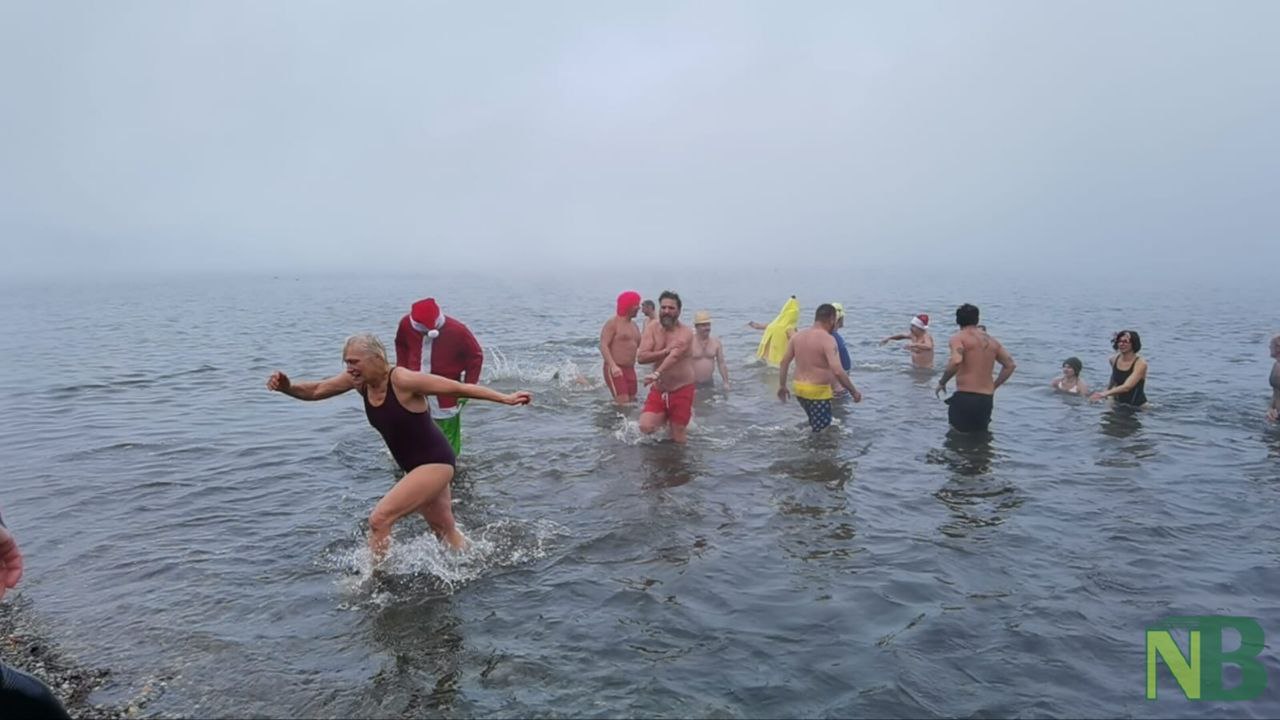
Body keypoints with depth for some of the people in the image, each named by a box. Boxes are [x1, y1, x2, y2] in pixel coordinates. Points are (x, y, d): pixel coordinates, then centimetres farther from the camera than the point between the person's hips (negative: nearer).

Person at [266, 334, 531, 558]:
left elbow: (461, 388, -22)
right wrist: (287, 387, -15)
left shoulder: (403, 380, -25)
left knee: (379, 519, -14)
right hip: (416, 467, 8)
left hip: (435, 463, -8)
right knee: (446, 532, 20)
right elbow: (315, 391, 5)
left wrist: (507, 398, -22)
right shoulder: (359, 380, -4)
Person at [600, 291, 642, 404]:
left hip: (630, 369, 8)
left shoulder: (633, 324, 17)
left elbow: (639, 345, 25)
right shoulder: (612, 323, -7)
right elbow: (603, 346, -16)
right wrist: (613, 365, -30)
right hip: (615, 370, -8)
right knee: (623, 404, -17)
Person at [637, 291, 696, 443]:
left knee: (678, 438, 1)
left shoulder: (685, 333, -14)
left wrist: (656, 374, -47)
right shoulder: (651, 330, -1)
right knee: (646, 427, -12)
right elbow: (641, 357, -13)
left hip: (681, 390, -3)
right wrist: (666, 350, -24)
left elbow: (674, 356, -31)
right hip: (658, 390, 3)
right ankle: (665, 419, 20)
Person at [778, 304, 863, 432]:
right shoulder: (827, 339, -17)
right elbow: (838, 371, -26)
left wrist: (782, 386, 18)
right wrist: (854, 392, -16)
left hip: (799, 389, 7)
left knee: (814, 424, 27)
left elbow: (784, 362, 8)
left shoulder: (797, 335, 4)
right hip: (819, 392, -7)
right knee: (821, 431, 2)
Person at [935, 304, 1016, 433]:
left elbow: (955, 362, -23)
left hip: (965, 397, -6)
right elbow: (1010, 365, 18)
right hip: (987, 399, 6)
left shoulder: (959, 338, -4)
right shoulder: (991, 340, 16)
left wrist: (942, 382, -8)